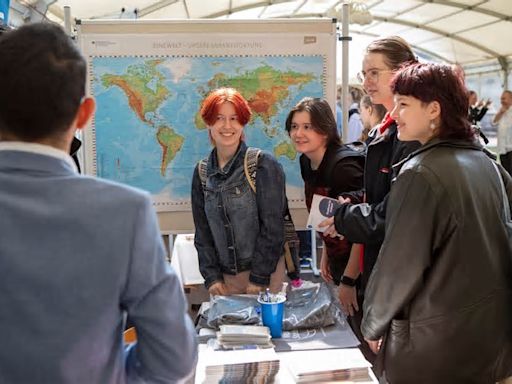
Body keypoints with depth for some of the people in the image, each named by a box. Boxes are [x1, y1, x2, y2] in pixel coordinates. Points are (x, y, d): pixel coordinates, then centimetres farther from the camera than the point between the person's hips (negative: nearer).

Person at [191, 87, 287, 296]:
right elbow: (202, 231, 7)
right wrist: (211, 277, 0)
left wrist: (259, 277, -13)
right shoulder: (202, 172, 4)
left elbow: (272, 226, -12)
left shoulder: (264, 165, -10)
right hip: (224, 277, 4)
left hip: (265, 273, -3)